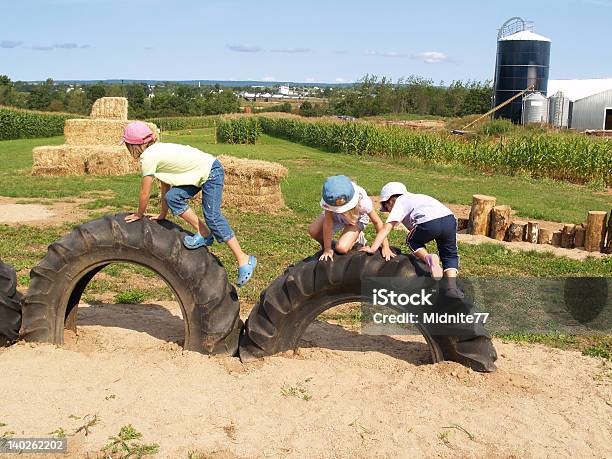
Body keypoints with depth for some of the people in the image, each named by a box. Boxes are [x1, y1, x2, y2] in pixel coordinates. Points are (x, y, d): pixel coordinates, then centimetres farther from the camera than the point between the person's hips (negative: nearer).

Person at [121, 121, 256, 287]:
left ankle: (244, 260, -9)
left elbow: (145, 193, -7)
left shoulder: (148, 158, -15)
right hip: (200, 172, 9)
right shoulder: (157, 150, 11)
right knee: (173, 197, -1)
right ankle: (204, 234, 7)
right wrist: (162, 215, 21)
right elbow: (165, 186, 16)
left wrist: (139, 214, 10)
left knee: (212, 216, -13)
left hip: (212, 172, -9)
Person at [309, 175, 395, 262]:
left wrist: (385, 247, -22)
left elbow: (377, 222, -26)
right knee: (313, 231, -21)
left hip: (357, 219, -2)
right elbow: (328, 222, -33)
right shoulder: (330, 199, -39)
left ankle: (357, 238, 11)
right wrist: (327, 249, -31)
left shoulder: (363, 202, -40)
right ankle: (324, 246, 12)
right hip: (335, 216, 2)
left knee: (341, 248, -22)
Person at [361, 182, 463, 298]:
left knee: (412, 241, 23)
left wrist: (372, 248, 5)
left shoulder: (399, 203, 20)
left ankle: (428, 258, -5)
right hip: (450, 219, 6)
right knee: (450, 255, 23)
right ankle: (452, 286, 3)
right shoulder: (415, 198, 40)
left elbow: (386, 228, 8)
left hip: (430, 222, -6)